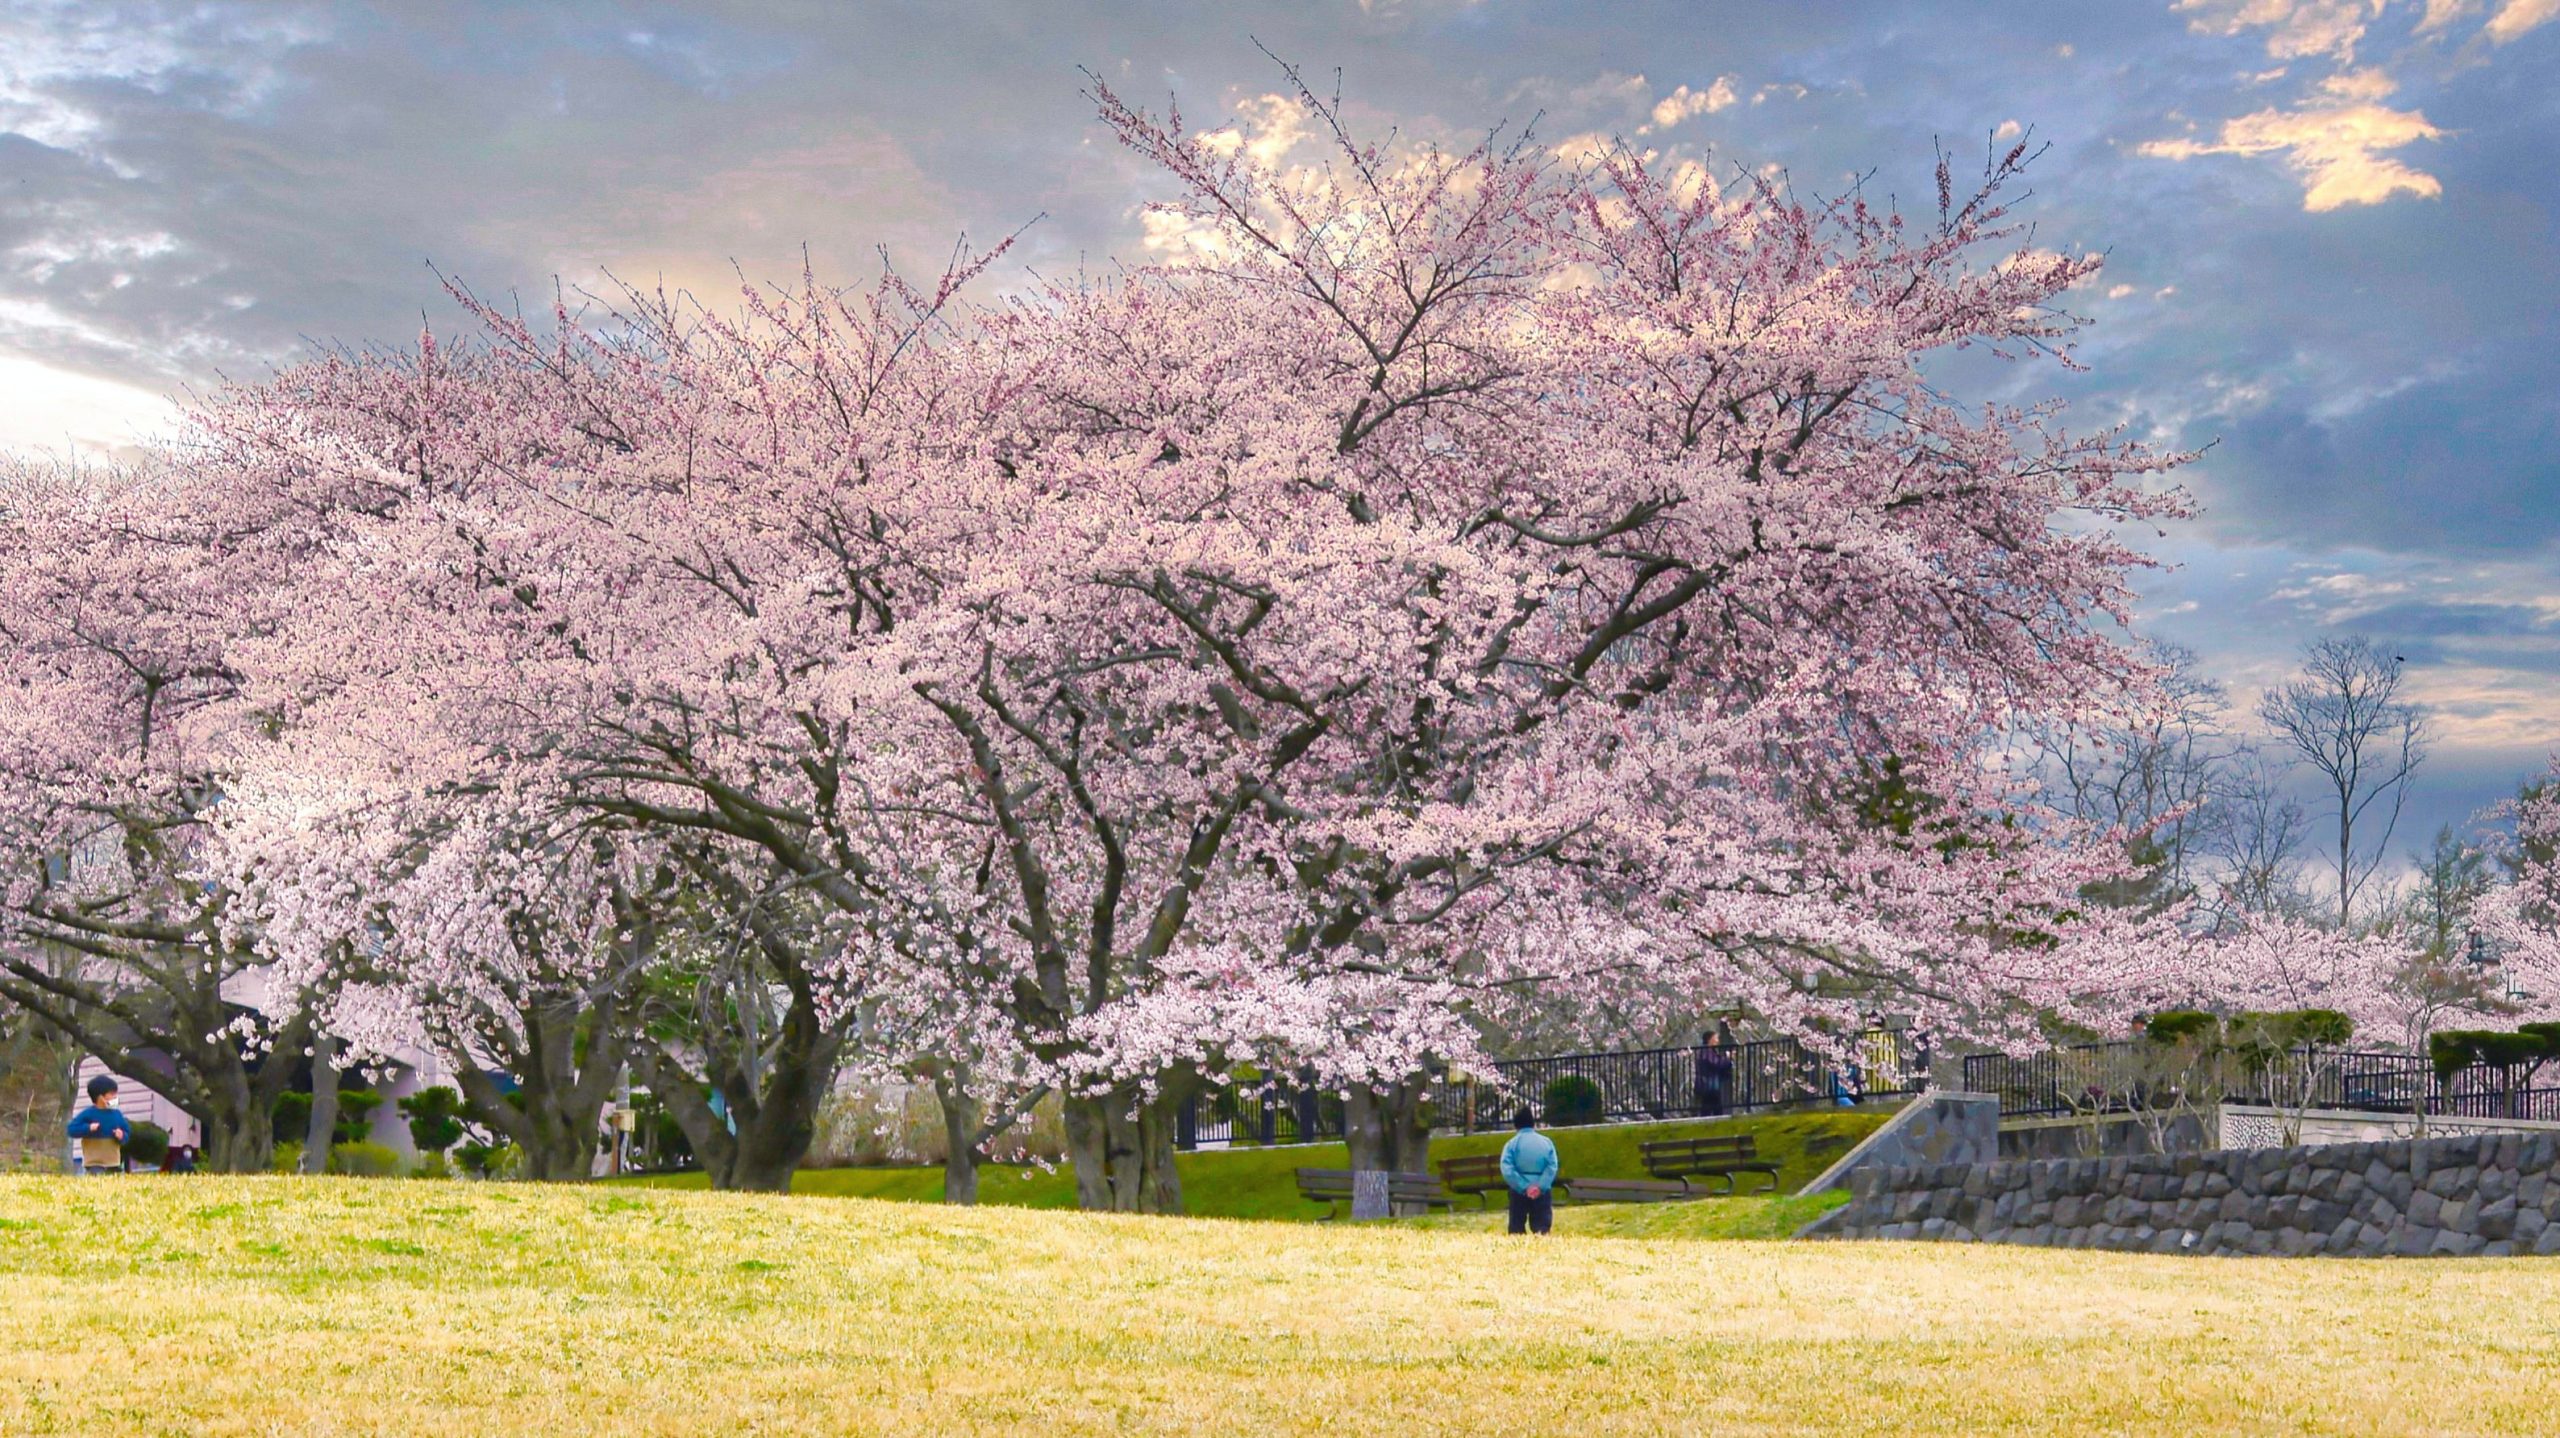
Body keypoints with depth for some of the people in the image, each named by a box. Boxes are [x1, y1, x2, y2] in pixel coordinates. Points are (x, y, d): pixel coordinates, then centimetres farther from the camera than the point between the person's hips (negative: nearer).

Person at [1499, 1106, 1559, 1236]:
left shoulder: (1512, 1144, 1)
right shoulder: (1546, 1142, 6)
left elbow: (1507, 1170, -12)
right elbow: (1553, 1166, -7)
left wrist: (1524, 1188, -14)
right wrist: (1541, 1186, -14)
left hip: (1519, 1191, -1)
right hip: (1542, 1191, 1)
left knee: (1517, 1228, 7)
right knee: (1542, 1227, 2)